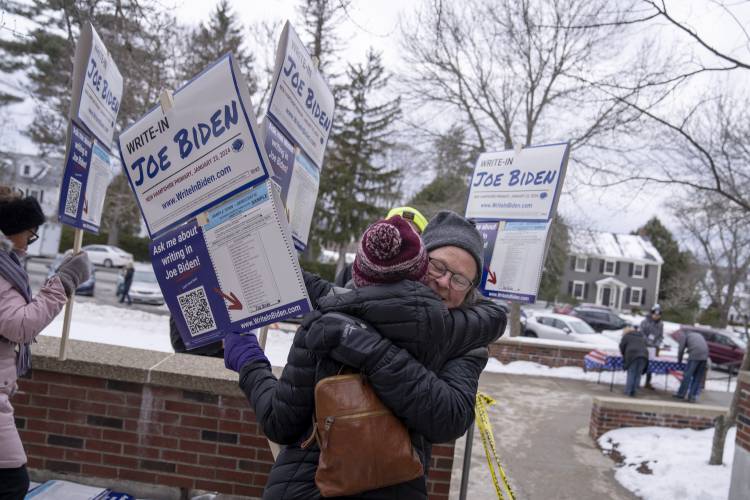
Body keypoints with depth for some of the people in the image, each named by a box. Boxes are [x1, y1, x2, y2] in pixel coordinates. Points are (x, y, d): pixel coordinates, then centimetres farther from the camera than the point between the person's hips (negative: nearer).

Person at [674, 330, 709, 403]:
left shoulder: (684, 335, 17)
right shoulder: (699, 335, 34)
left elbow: (681, 349, 10)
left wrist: (679, 361, 22)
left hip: (695, 355, -5)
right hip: (704, 356, 5)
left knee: (687, 375, 1)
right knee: (698, 378, 9)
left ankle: (681, 394, 5)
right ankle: (693, 396, 8)